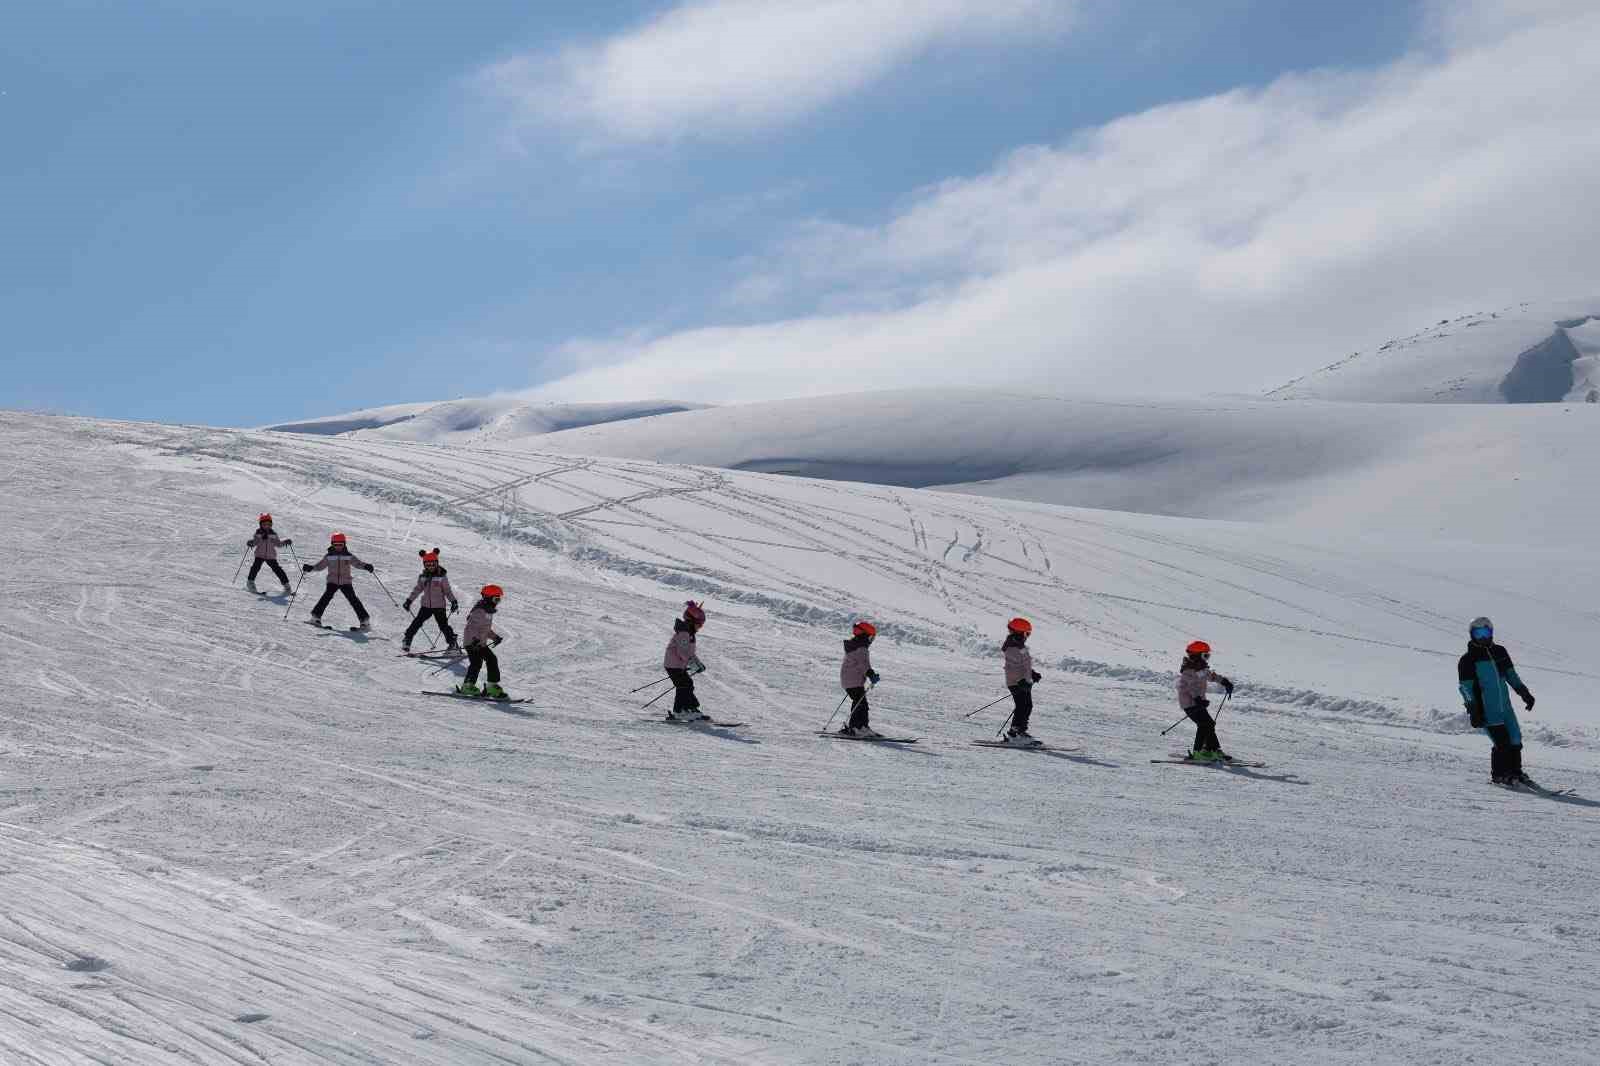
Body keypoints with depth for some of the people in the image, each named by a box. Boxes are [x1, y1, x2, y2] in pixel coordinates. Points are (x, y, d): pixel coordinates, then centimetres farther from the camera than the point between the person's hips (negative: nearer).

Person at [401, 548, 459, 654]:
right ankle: (406, 640, 8)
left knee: (443, 625, -6)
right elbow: (417, 589, 14)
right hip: (426, 605, 3)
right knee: (417, 622, -1)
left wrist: (453, 601, -10)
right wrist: (409, 600, 11)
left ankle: (453, 644, 2)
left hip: (439, 606, -3)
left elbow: (447, 590, -1)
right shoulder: (423, 577, 7)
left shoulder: (442, 576, -4)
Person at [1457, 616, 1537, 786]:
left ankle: (1515, 771, 19)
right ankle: (1498, 775, 4)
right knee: (1502, 742, -12)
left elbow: (1511, 675, 24)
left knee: (1515, 740, 3)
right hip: (1486, 710, -5)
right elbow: (1465, 689, -4)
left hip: (1505, 706, 5)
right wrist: (1474, 712, -11)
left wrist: (1524, 693, 20)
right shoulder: (1468, 660, -3)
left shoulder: (1500, 652, 12)